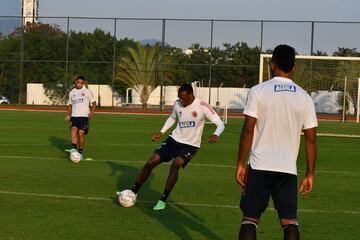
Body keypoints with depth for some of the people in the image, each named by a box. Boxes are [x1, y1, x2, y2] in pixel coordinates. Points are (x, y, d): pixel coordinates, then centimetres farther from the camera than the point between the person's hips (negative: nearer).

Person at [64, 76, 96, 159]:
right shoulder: (72, 93, 14)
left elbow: (93, 103, 7)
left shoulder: (87, 92, 4)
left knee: (81, 133, -10)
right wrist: (68, 115, 12)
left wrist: (92, 112, -9)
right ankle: (73, 148, -32)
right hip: (74, 116, 3)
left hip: (84, 116, -2)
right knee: (73, 129, -22)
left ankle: (80, 152, 3)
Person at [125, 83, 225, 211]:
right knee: (151, 161, -8)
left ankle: (163, 200, -20)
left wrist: (215, 135, -39)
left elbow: (220, 124, -18)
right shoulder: (177, 104, -1)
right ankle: (133, 193, 7)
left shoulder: (203, 107, -17)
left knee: (176, 164, -31)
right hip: (174, 140, 4)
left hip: (190, 145, -4)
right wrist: (161, 132, 7)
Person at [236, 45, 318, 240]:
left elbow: (248, 130, -7)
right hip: (288, 169, 2)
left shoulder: (258, 91, -3)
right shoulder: (305, 97, 4)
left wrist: (240, 164, 0)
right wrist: (310, 174, 9)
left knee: (250, 219, 6)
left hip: (259, 166, -2)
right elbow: (311, 139, 3)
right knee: (290, 221, 7)